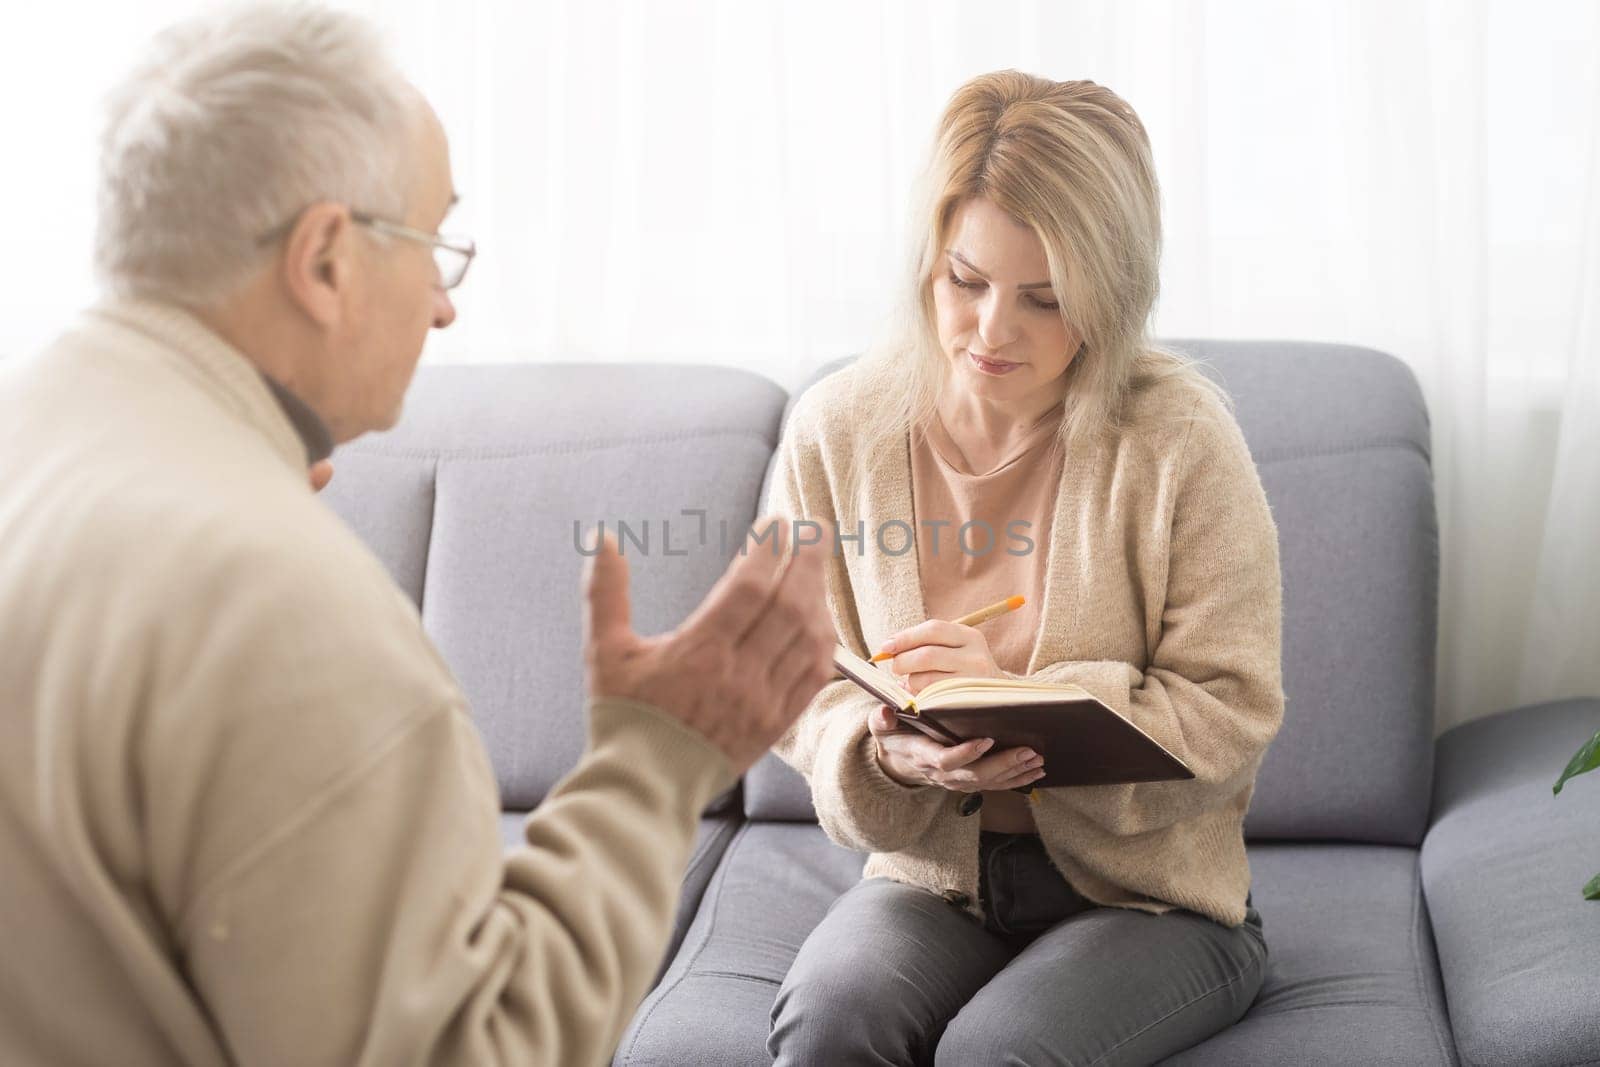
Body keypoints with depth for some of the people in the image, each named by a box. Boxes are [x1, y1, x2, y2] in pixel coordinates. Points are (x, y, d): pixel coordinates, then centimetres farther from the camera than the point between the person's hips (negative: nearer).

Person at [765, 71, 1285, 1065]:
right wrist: (893, 754, -21)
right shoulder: (838, 428, -4)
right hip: (932, 877, 2)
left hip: (1148, 889, -1)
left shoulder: (1179, 438, -12)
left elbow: (1231, 713, -12)